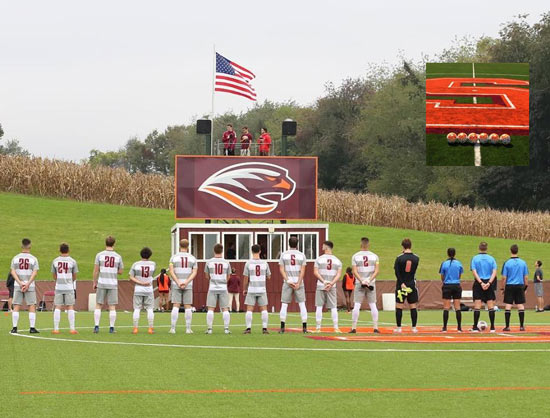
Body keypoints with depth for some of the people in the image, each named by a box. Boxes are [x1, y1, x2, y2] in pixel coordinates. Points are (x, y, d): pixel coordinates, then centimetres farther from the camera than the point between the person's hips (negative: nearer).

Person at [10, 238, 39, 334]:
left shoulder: (15, 258, 4)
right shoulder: (33, 259, -1)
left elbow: (13, 272, -3)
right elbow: (35, 272, -10)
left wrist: (20, 283, -9)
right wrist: (28, 284, -13)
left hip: (17, 285, 2)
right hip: (30, 286, -2)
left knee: (16, 307, 5)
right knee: (32, 306, 3)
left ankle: (14, 328, 1)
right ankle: (32, 328, -1)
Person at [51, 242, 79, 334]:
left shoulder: (55, 261, 3)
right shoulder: (72, 261, -3)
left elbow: (54, 276, 9)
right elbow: (74, 277, 4)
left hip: (58, 286, 1)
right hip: (69, 287, -1)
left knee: (57, 307, 3)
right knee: (70, 307, 4)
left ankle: (56, 328, 1)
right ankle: (72, 328, 3)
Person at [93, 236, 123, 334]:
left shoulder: (100, 255, -1)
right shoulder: (118, 257, 2)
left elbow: (96, 270, -2)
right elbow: (120, 271, 8)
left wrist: (94, 282, 6)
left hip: (101, 283, 0)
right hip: (113, 284, 0)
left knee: (98, 305, 6)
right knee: (112, 307, 4)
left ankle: (96, 326, 0)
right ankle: (111, 327, 3)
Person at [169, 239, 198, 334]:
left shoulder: (174, 257, 1)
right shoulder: (192, 258, 5)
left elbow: (171, 272, -9)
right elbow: (194, 273, -5)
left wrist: (178, 283, -14)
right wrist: (186, 283, -13)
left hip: (176, 285, 0)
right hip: (188, 286, 0)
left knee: (175, 307, -2)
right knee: (188, 307, 3)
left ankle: (173, 328, -8)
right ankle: (188, 329, 1)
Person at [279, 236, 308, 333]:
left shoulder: (284, 255, 2)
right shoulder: (301, 255, 1)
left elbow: (281, 269, -4)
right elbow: (302, 271, -5)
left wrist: (288, 281, -8)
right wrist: (298, 284, -7)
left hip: (287, 281, 0)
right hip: (298, 281, 0)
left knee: (284, 304, 4)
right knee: (302, 304, 5)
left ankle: (282, 327, -2)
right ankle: (304, 327, 0)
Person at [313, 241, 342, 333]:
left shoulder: (319, 259, -1)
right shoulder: (337, 260, 5)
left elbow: (316, 272, -7)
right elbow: (338, 274, -2)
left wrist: (324, 282, -9)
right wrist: (331, 284, -9)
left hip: (321, 286, -2)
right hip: (332, 287, 2)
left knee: (319, 307, 3)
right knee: (333, 307, 5)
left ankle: (318, 328, -1)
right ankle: (336, 328, 0)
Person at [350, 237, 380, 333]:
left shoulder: (355, 256, -1)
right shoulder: (374, 256, 3)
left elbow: (354, 271, -8)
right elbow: (376, 271, -5)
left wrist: (362, 281, -12)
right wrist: (369, 280, -10)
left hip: (359, 283, -1)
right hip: (371, 284, 1)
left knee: (356, 306, -1)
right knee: (373, 305, 5)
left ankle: (354, 327, -4)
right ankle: (376, 327, 2)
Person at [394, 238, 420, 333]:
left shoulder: (399, 258, -9)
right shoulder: (416, 258, -1)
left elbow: (397, 272, -13)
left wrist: (402, 283, -13)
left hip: (401, 285, -2)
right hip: (412, 285, 2)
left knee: (399, 307, 4)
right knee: (413, 307, 6)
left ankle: (398, 327, 5)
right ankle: (414, 327, 6)